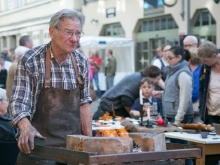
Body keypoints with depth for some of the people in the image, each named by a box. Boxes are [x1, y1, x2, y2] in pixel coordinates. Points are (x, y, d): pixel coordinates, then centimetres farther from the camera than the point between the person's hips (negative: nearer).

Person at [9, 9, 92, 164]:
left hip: (74, 143, 4)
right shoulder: (30, 61, -11)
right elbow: (19, 102, -13)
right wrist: (25, 127, -32)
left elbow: (84, 103, 9)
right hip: (41, 143, -4)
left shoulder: (81, 61, 3)